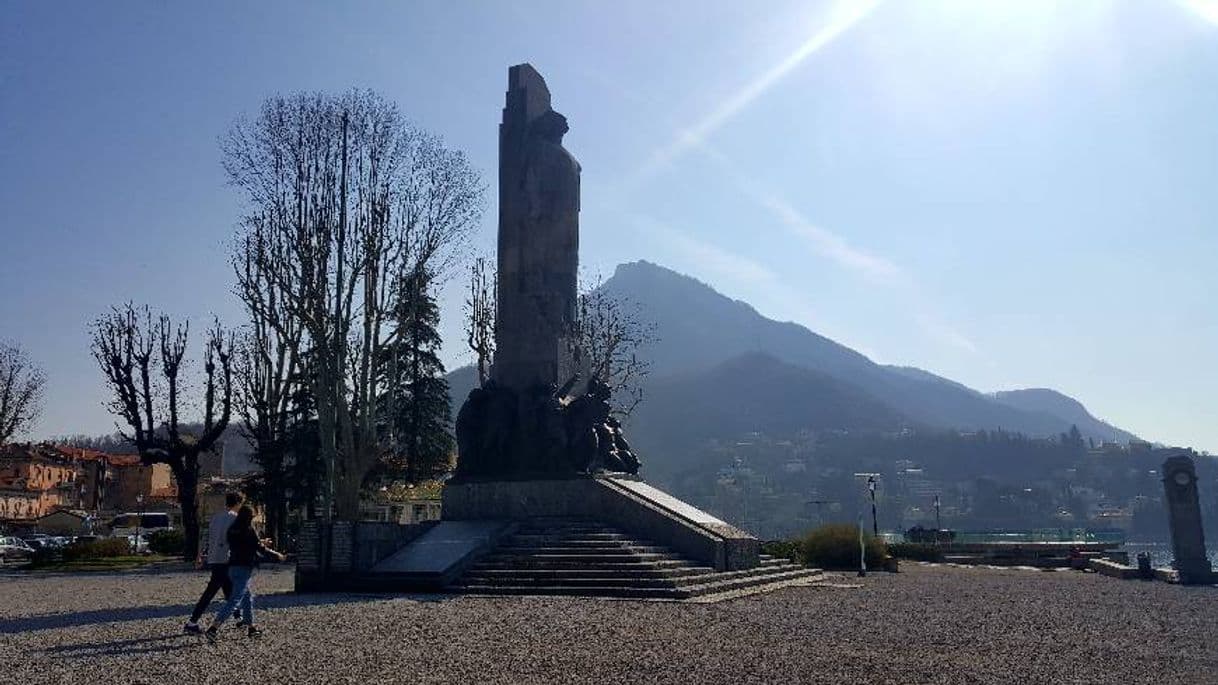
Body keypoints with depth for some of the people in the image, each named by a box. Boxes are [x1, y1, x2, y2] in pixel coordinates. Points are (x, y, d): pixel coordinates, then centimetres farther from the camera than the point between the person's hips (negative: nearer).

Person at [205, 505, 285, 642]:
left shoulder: (232, 529, 10)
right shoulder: (249, 530, -12)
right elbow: (260, 548, -9)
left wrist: (260, 543, 33)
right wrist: (277, 555, 4)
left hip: (233, 567, 8)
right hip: (244, 568, -8)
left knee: (248, 597, 18)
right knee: (234, 600, -9)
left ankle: (251, 627, 25)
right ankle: (213, 628, -17)